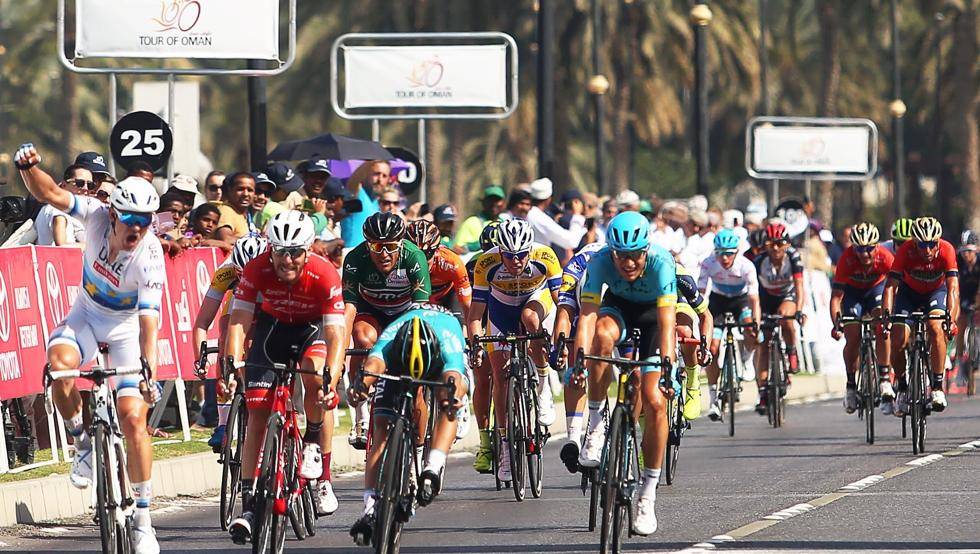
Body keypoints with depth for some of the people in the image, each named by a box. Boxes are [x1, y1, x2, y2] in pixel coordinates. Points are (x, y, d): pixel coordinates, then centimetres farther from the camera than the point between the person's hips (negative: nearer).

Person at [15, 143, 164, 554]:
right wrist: (29, 166, -45)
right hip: (87, 315, 2)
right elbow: (48, 193, -24)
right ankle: (82, 442, -6)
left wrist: (149, 373, -46)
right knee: (59, 365, -33)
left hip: (127, 327, -2)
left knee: (133, 418, -13)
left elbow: (149, 320, -35)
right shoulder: (97, 215, -21)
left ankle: (142, 519, 0)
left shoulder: (150, 258, -29)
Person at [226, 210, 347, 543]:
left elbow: (335, 334, -35)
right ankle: (248, 505, -8)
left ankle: (314, 441, -3)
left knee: (315, 378, -33)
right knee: (257, 413, -9)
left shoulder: (325, 275, -32)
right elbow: (238, 322, -30)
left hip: (312, 328, -1)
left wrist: (330, 378, -49)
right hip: (272, 327, 1)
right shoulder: (256, 270, -28)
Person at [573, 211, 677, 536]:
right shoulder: (601, 261, -29)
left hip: (652, 314, -1)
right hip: (618, 307, 1)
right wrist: (581, 355, -52)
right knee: (603, 335, -37)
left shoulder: (661, 263, -34)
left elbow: (667, 320, -41)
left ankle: (648, 496, -3)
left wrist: (667, 362, -55)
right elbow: (588, 313, -36)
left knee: (654, 401, -13)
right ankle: (596, 423, -21)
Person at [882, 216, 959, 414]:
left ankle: (938, 386, -20)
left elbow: (953, 288, -37)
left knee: (936, 329, -29)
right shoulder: (906, 251, -31)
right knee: (899, 340, -16)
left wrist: (951, 319, -51)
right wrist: (886, 315, -47)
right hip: (909, 292, 1)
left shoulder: (946, 250, -31)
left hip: (936, 292, -1)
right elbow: (890, 286, -33)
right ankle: (902, 388, 7)